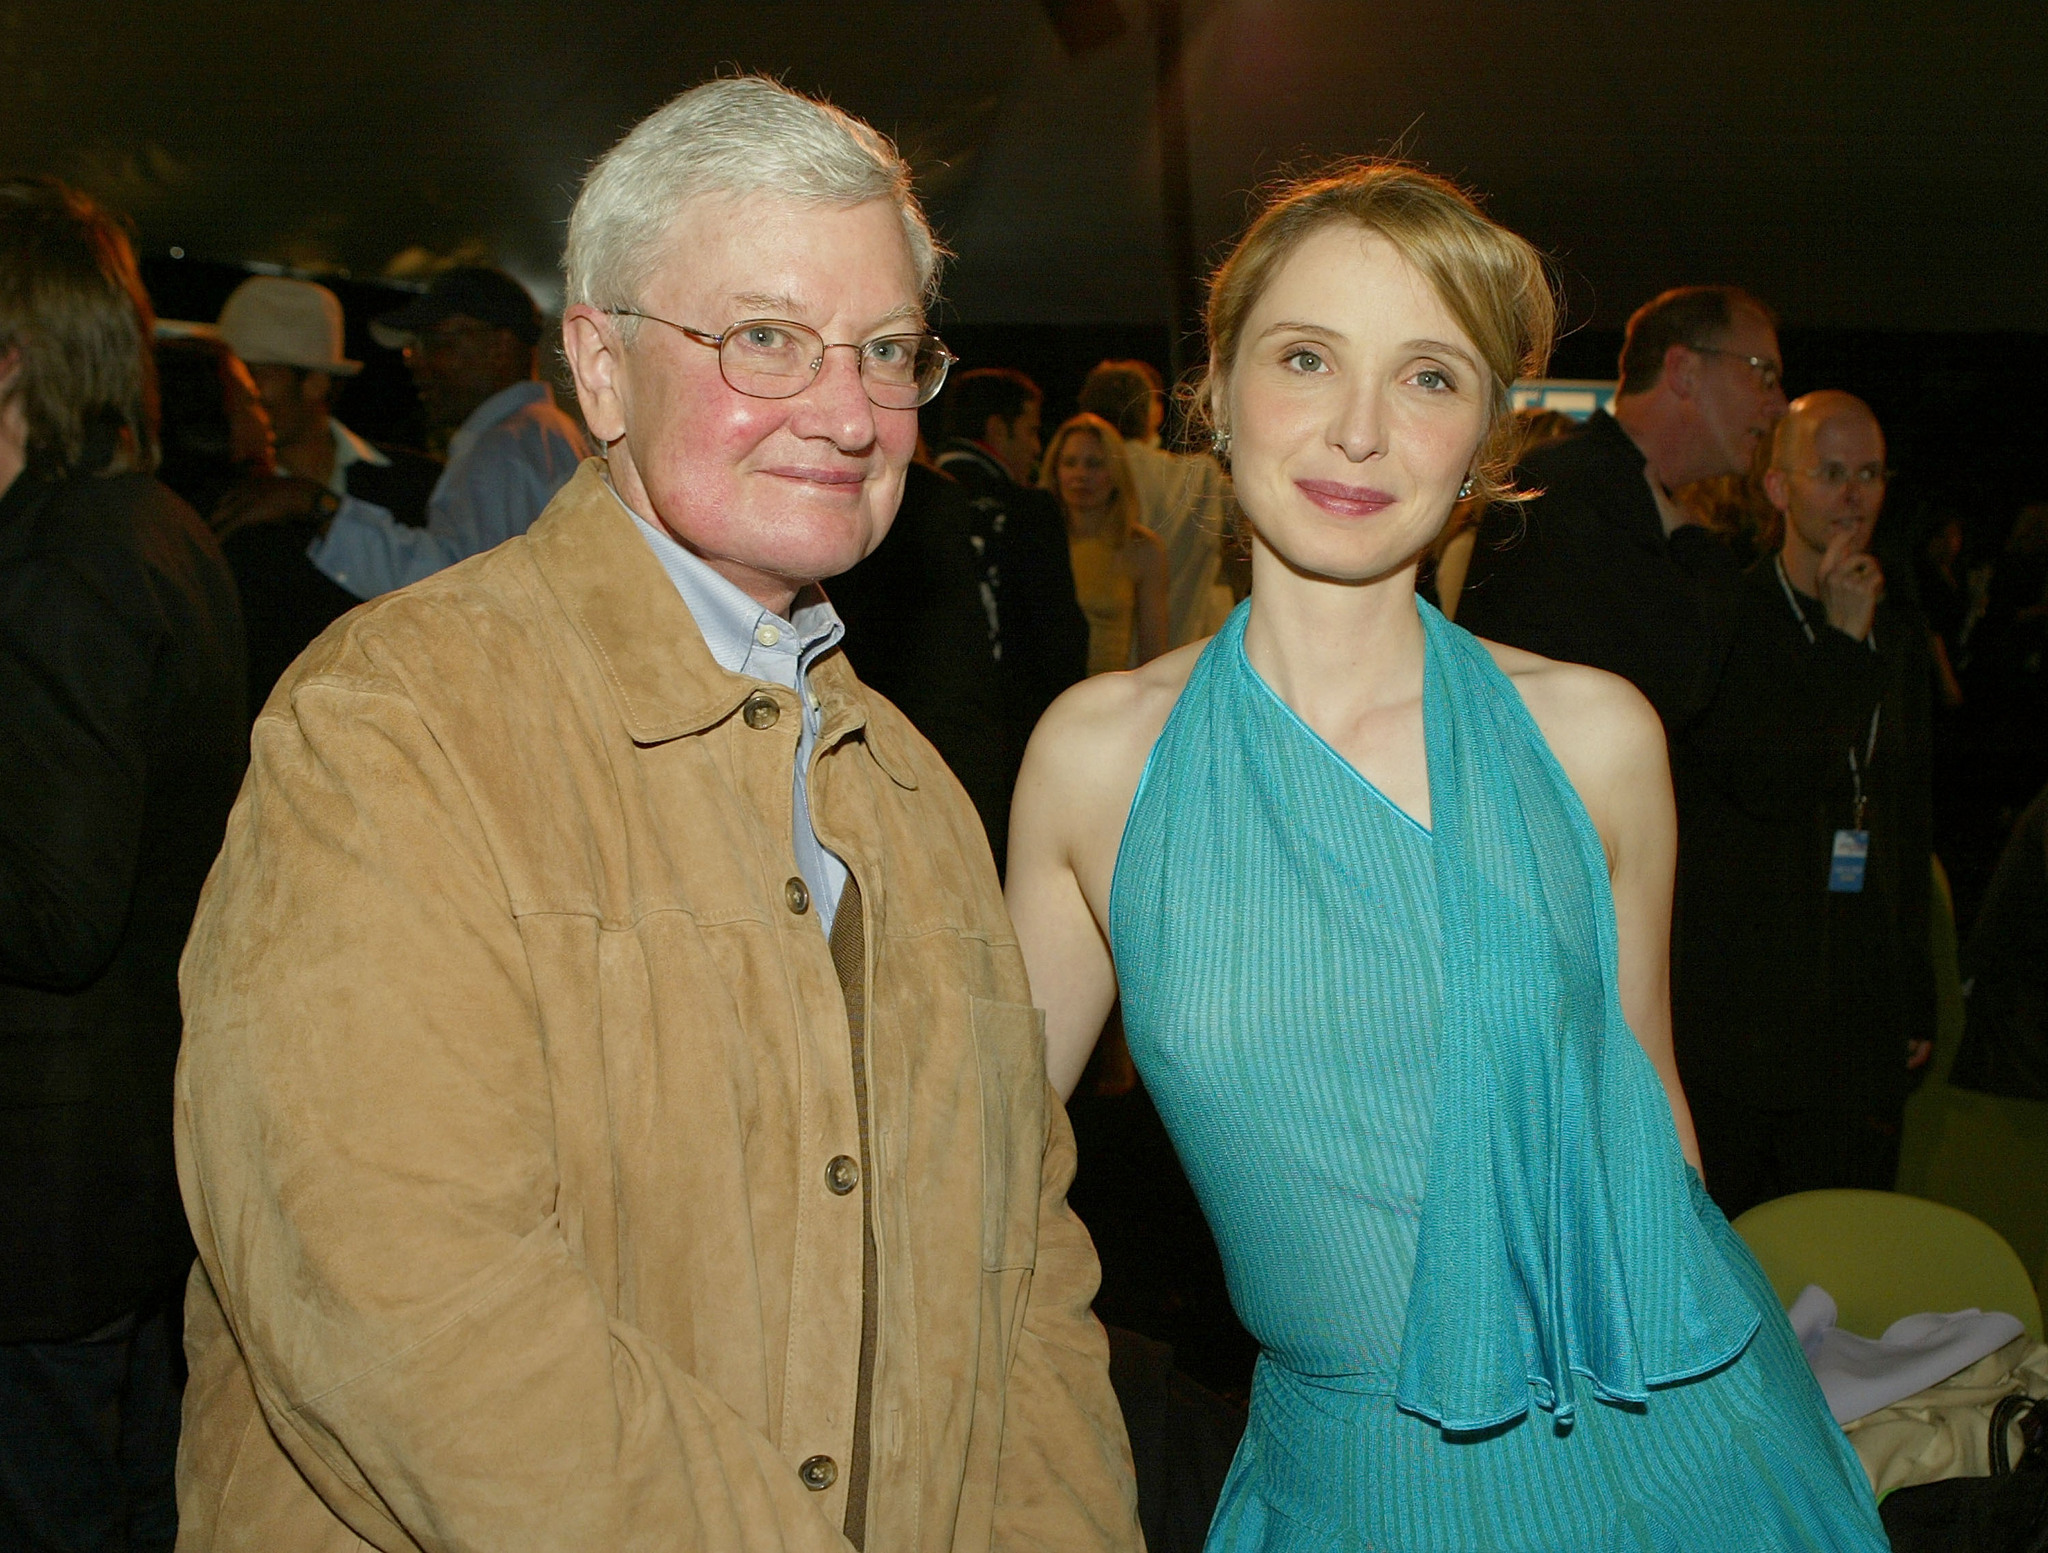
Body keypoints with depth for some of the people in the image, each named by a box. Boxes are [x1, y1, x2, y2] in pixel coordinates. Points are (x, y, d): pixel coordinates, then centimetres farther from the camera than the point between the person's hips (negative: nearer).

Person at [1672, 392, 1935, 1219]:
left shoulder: (1901, 632, 13)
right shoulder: (1722, 616, -6)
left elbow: (1913, 818, 18)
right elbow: (1763, 787, -16)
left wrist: (1917, 997, 16)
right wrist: (1842, 640, -14)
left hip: (1860, 1017, 5)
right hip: (1733, 1017, -5)